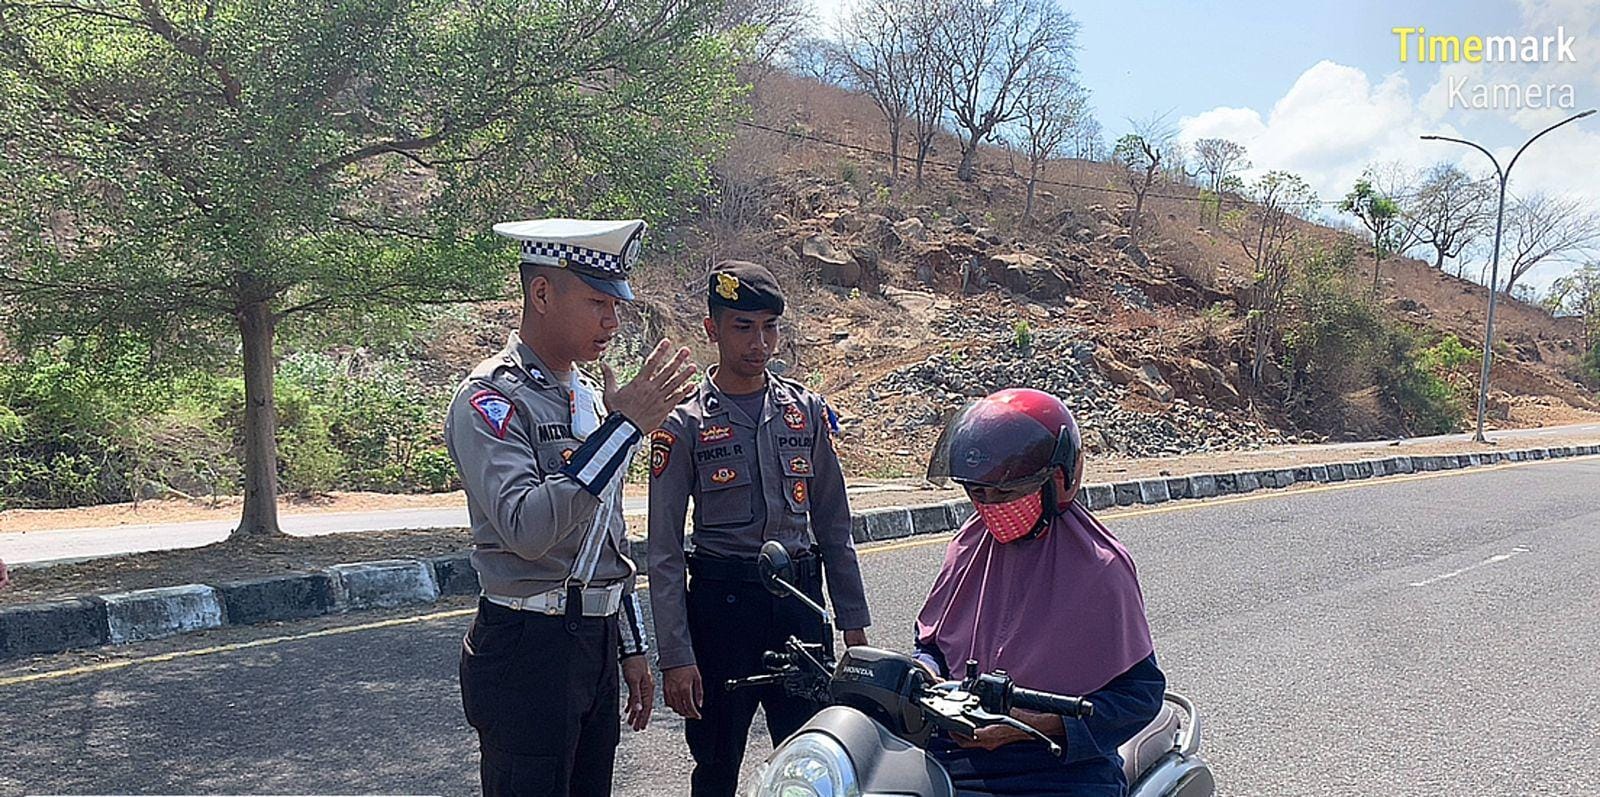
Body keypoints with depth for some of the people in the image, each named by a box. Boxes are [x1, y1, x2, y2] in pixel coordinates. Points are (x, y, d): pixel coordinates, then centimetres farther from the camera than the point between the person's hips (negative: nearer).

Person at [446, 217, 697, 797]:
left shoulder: (588, 395, 13)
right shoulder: (490, 398, -13)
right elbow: (526, 527, -29)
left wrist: (631, 650, 20)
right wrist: (623, 427, -28)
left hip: (597, 640, 8)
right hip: (526, 649, -8)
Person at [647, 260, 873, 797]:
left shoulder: (806, 409, 7)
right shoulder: (685, 424, -5)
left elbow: (833, 524, 12)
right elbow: (664, 551, -6)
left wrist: (853, 621, 9)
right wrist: (675, 656, -11)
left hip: (799, 596, 3)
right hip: (722, 603, -3)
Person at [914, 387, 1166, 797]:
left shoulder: (1099, 566, -7)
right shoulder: (969, 545, 9)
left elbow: (1142, 690, -6)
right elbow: (930, 639, 20)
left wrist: (1040, 723, -17)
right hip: (954, 758, 4)